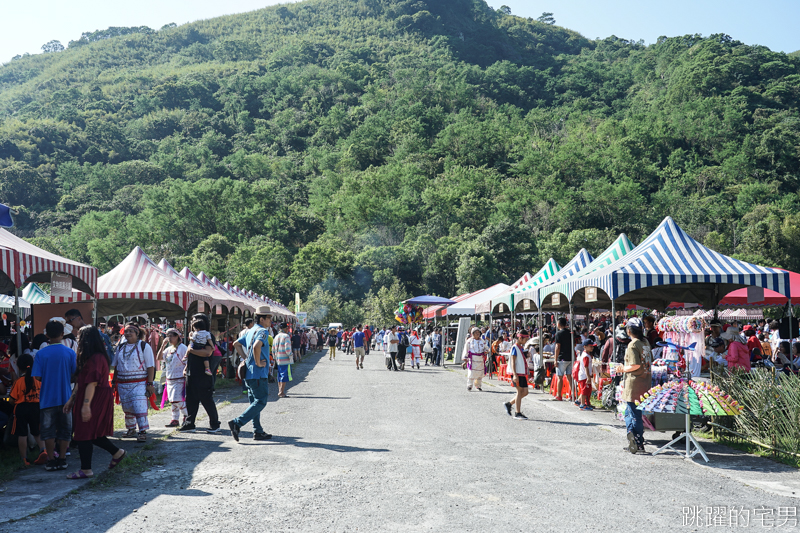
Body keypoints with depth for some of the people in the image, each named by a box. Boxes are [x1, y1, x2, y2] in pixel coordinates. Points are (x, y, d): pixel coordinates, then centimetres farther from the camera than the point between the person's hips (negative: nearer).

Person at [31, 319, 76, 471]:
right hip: (65, 397, 1)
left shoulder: (41, 354, -9)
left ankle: (51, 460, 11)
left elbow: (37, 377, -10)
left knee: (48, 430, 9)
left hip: (47, 398, -1)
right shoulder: (70, 353, -6)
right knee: (64, 429, 11)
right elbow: (75, 375, 0)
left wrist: (47, 377, 11)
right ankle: (62, 459, 13)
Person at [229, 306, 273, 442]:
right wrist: (258, 363, -21)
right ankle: (237, 423, -12)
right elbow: (256, 346, -33)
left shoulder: (250, 331, 15)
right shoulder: (263, 331, -14)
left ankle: (258, 432, 15)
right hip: (259, 374, -10)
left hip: (249, 373, 10)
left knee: (255, 402, 12)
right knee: (260, 402, -6)